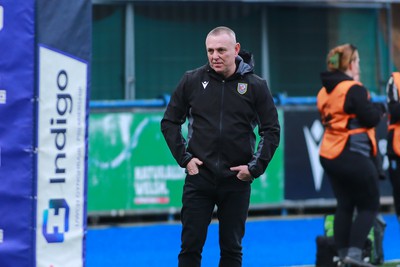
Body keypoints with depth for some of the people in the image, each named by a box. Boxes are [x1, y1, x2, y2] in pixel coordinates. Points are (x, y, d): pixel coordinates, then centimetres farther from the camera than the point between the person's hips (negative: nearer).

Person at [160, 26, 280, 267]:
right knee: (190, 245, 0)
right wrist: (184, 157, -1)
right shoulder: (192, 81, 1)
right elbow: (170, 122, 9)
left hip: (237, 182, 0)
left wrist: (256, 167, -4)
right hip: (199, 177, 0)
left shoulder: (256, 86, -1)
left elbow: (271, 130, 5)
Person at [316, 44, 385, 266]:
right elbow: (372, 119, -15)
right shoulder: (354, 89, -15)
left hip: (330, 155, 8)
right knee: (369, 205, 2)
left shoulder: (325, 91, 10)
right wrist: (380, 107, 6)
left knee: (344, 206, 13)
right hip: (354, 156, -8)